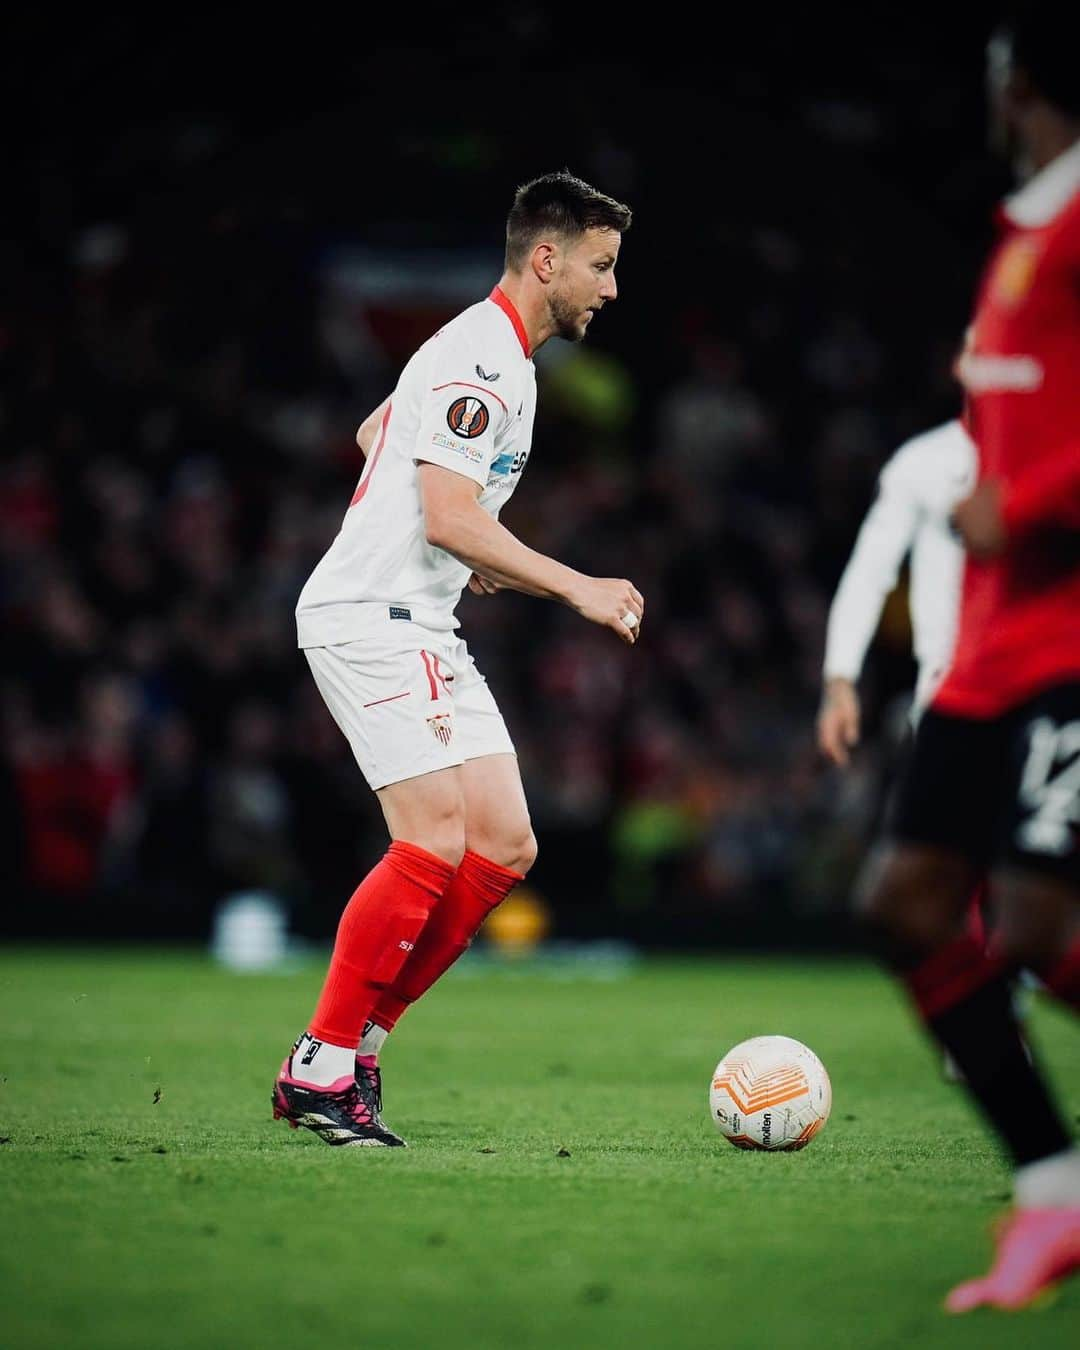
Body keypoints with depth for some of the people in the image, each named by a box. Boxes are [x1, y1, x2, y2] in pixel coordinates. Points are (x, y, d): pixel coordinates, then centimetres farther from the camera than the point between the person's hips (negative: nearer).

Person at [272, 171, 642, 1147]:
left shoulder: (506, 361, 18)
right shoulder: (478, 360, -14)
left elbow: (374, 433, 32)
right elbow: (449, 519, -22)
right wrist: (577, 588, -20)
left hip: (423, 627, 10)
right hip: (368, 618, -10)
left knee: (506, 847, 1)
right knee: (435, 845, -18)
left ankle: (356, 1048, 6)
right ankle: (321, 1071, -10)